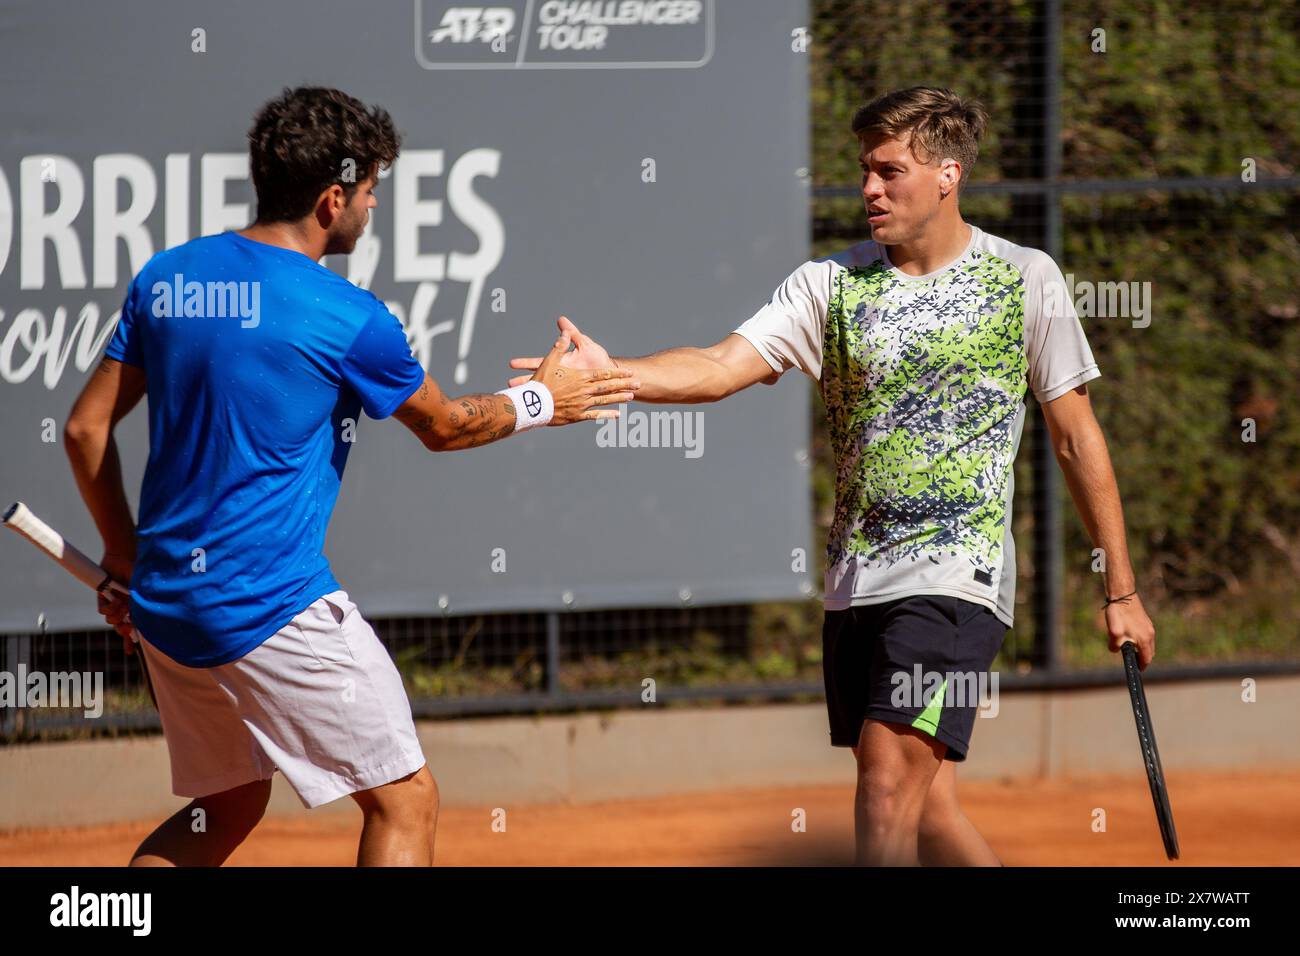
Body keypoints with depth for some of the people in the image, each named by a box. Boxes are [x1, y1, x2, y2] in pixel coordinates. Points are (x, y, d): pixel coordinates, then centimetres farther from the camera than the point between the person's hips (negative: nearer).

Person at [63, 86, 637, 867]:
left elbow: (86, 431, 9)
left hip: (165, 601, 7)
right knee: (406, 802, 3)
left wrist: (124, 553, 21)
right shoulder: (347, 319, -11)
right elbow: (444, 426, 5)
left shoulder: (164, 278, 5)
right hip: (274, 609, -7)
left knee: (228, 809, 22)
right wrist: (539, 404, 23)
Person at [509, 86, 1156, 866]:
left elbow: (1077, 438, 4)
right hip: (856, 582, 5)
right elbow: (720, 368, -7)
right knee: (924, 809, 8)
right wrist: (609, 373, -26)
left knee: (890, 780, -19)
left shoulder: (1026, 280, 0)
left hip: (955, 575, -5)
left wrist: (1121, 592, 5)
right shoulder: (831, 284, 6)